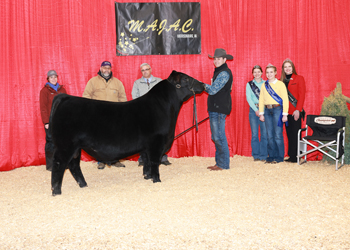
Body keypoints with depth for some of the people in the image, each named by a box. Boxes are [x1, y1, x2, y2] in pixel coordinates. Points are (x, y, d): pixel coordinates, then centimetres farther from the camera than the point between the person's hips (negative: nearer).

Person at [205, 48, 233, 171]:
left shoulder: (224, 73, -13)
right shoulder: (219, 72, 19)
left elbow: (213, 90, -17)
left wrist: (204, 86, -2)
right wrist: (208, 87, 6)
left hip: (219, 109, -10)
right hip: (215, 108, 10)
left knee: (219, 136, -8)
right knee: (216, 137, 13)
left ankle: (223, 164, -2)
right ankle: (219, 162, 20)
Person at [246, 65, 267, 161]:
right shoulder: (249, 84, 9)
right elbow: (248, 98, 2)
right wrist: (256, 110, -7)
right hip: (253, 109, 0)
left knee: (264, 133, -3)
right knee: (254, 133, 0)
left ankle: (263, 155, 5)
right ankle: (256, 155, 8)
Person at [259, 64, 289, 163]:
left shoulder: (280, 84, 0)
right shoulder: (264, 85, 13)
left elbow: (285, 99, -4)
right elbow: (261, 100, 13)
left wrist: (285, 114, -9)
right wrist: (261, 113, 7)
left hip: (277, 109, -4)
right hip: (267, 110, 4)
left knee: (278, 135, -5)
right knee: (269, 135, 5)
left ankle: (279, 157, 2)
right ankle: (271, 156, 12)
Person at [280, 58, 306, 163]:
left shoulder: (299, 78, 1)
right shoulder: (281, 81, 14)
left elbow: (302, 95, -5)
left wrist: (298, 110, -14)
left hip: (295, 111, -5)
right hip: (286, 111, 5)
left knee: (295, 134, -5)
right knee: (289, 134, 7)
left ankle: (296, 157, 0)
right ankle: (291, 156, 12)